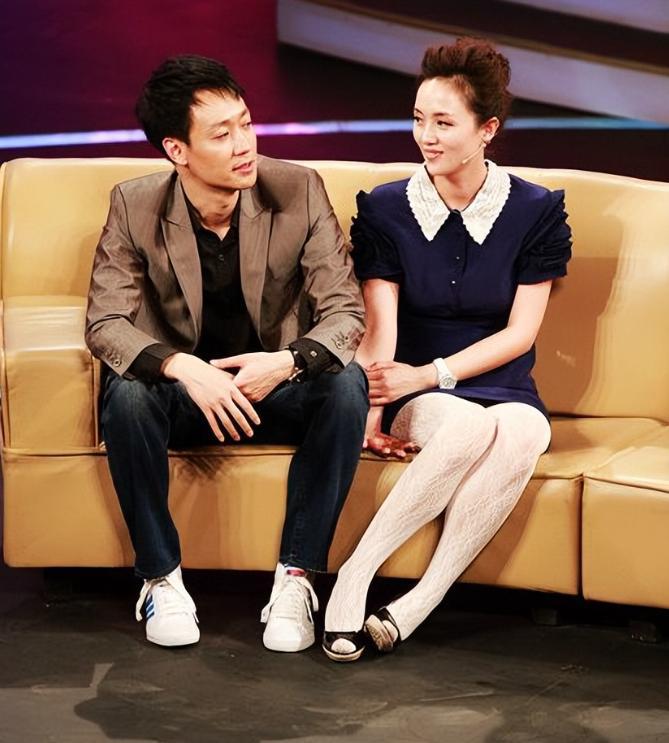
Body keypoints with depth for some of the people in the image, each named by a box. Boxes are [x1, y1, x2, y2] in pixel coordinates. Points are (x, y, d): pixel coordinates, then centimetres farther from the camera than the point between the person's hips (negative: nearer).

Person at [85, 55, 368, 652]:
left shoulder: (299, 191, -12)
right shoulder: (135, 206, -11)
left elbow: (345, 310, -13)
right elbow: (106, 322, -15)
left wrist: (289, 361, -34)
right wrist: (182, 367, -35)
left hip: (276, 385, 1)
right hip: (185, 387, 0)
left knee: (347, 385, -31)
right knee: (127, 394, -33)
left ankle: (297, 577, -21)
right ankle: (161, 579, -16)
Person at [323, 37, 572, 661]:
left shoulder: (536, 211, 2)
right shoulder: (385, 209, 3)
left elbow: (519, 334, -2)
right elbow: (380, 331, -5)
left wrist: (429, 374, -13)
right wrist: (369, 412, -21)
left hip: (503, 389, 1)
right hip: (416, 397, -1)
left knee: (522, 433, -37)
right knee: (470, 425, -37)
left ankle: (418, 605, -34)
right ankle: (352, 582, -31)